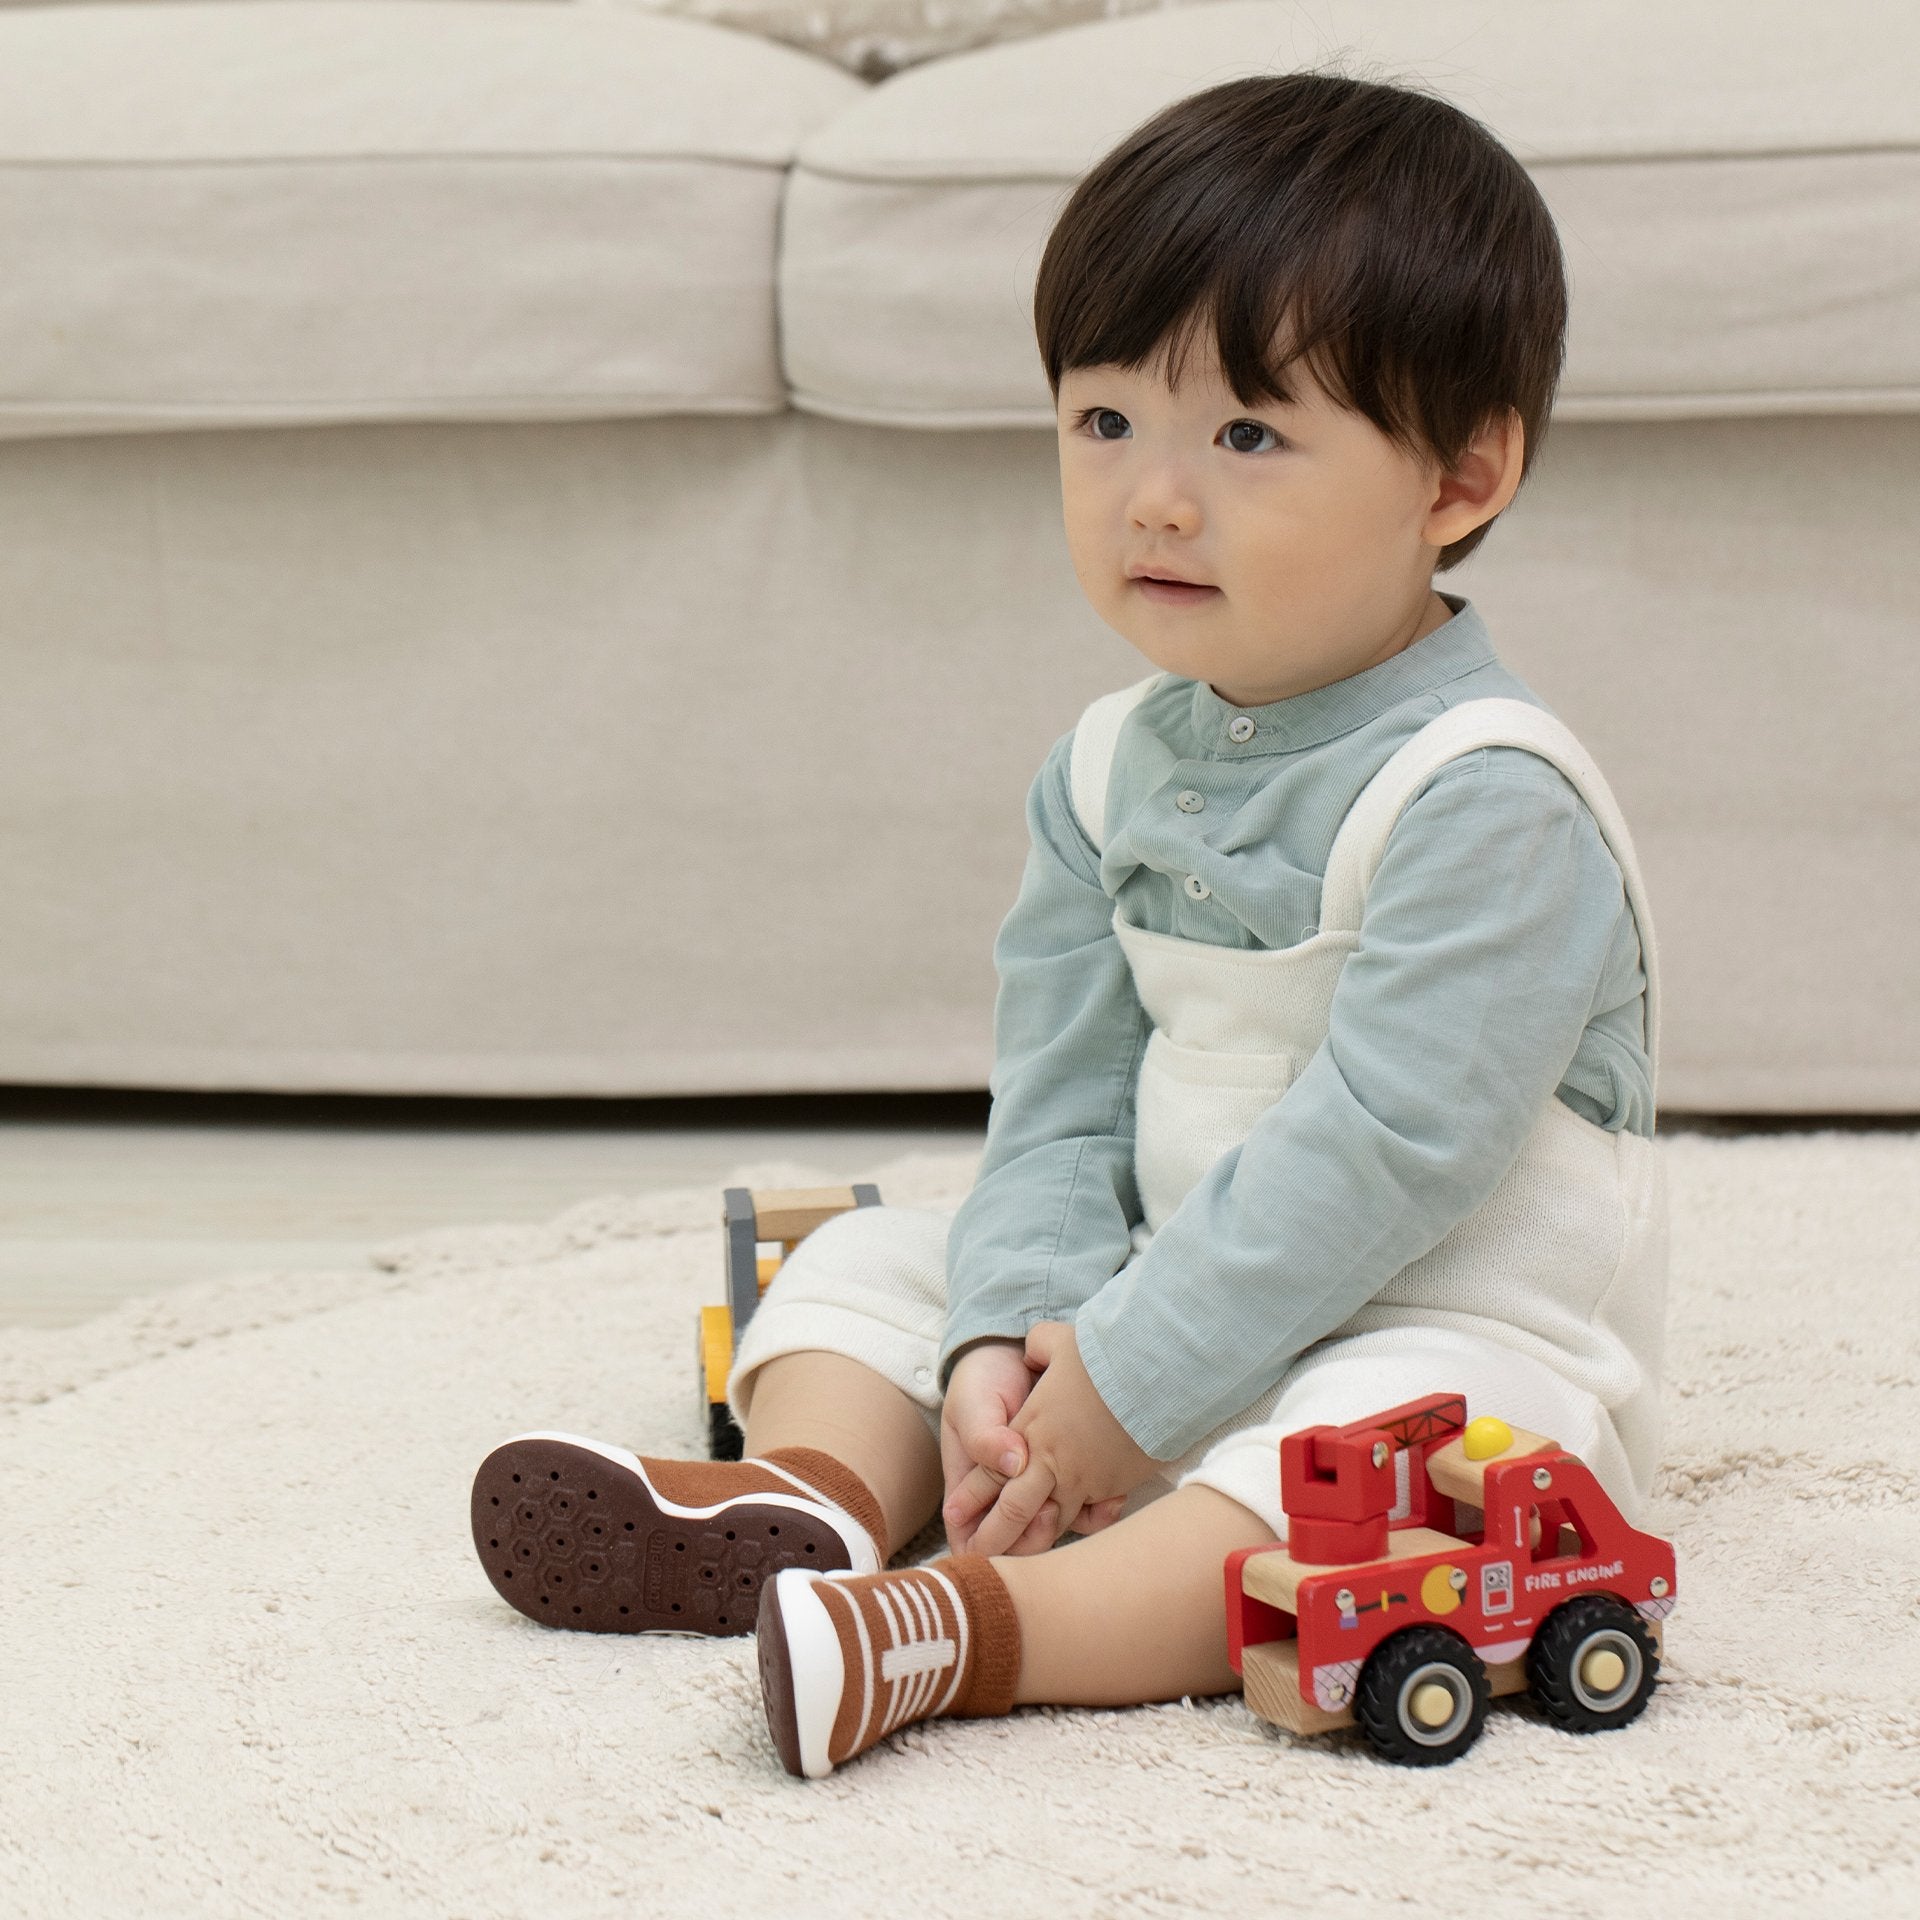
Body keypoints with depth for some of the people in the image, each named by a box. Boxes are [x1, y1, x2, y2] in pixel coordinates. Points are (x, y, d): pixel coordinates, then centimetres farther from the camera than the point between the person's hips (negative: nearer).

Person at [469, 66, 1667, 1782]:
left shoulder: (1489, 798, -20)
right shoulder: (1111, 771, 5)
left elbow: (1385, 1145, -25)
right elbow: (1061, 1104, 4)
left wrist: (1126, 1385, -23)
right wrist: (1013, 1336, -14)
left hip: (1453, 1337, -7)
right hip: (1163, 1303, 8)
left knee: (1374, 1459, -37)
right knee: (872, 1262, 3)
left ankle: (980, 1626, -52)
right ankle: (810, 1497, -24)